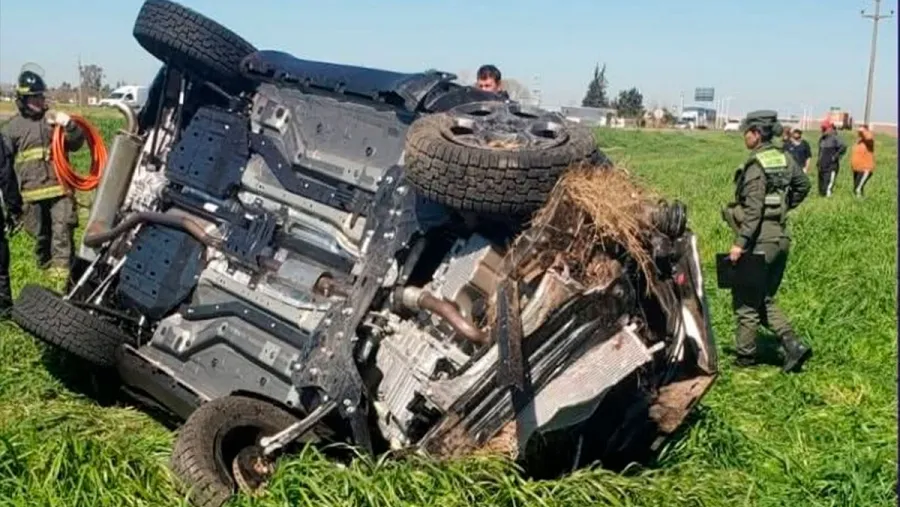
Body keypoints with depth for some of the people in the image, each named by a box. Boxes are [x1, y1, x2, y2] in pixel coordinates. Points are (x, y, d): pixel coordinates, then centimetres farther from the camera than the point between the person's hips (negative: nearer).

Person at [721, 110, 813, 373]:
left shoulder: (756, 165, -17)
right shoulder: (784, 159, 7)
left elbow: (753, 209, -21)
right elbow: (803, 186, 20)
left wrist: (740, 242, -21)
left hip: (760, 239, -8)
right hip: (781, 237, 8)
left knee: (745, 300, 7)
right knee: (764, 299, 18)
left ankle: (746, 356, 16)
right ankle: (793, 344, 7)